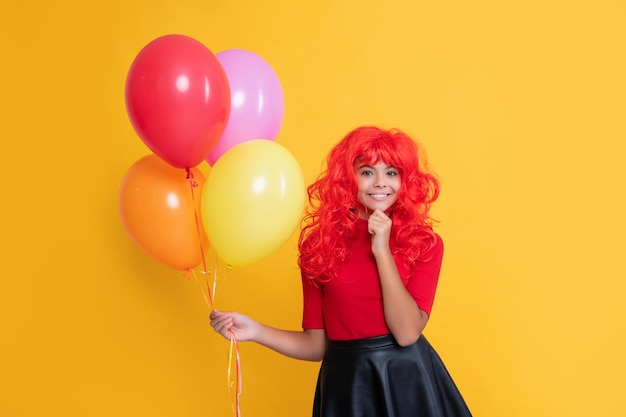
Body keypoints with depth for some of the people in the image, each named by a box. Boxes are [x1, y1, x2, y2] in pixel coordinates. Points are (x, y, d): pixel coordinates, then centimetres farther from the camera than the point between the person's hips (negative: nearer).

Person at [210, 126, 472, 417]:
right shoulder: (320, 243, -3)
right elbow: (318, 344, 1)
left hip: (409, 380, -1)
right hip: (346, 384, 1)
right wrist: (255, 331, -12)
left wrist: (382, 250, -17)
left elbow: (407, 333, -16)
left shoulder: (424, 242, -5)